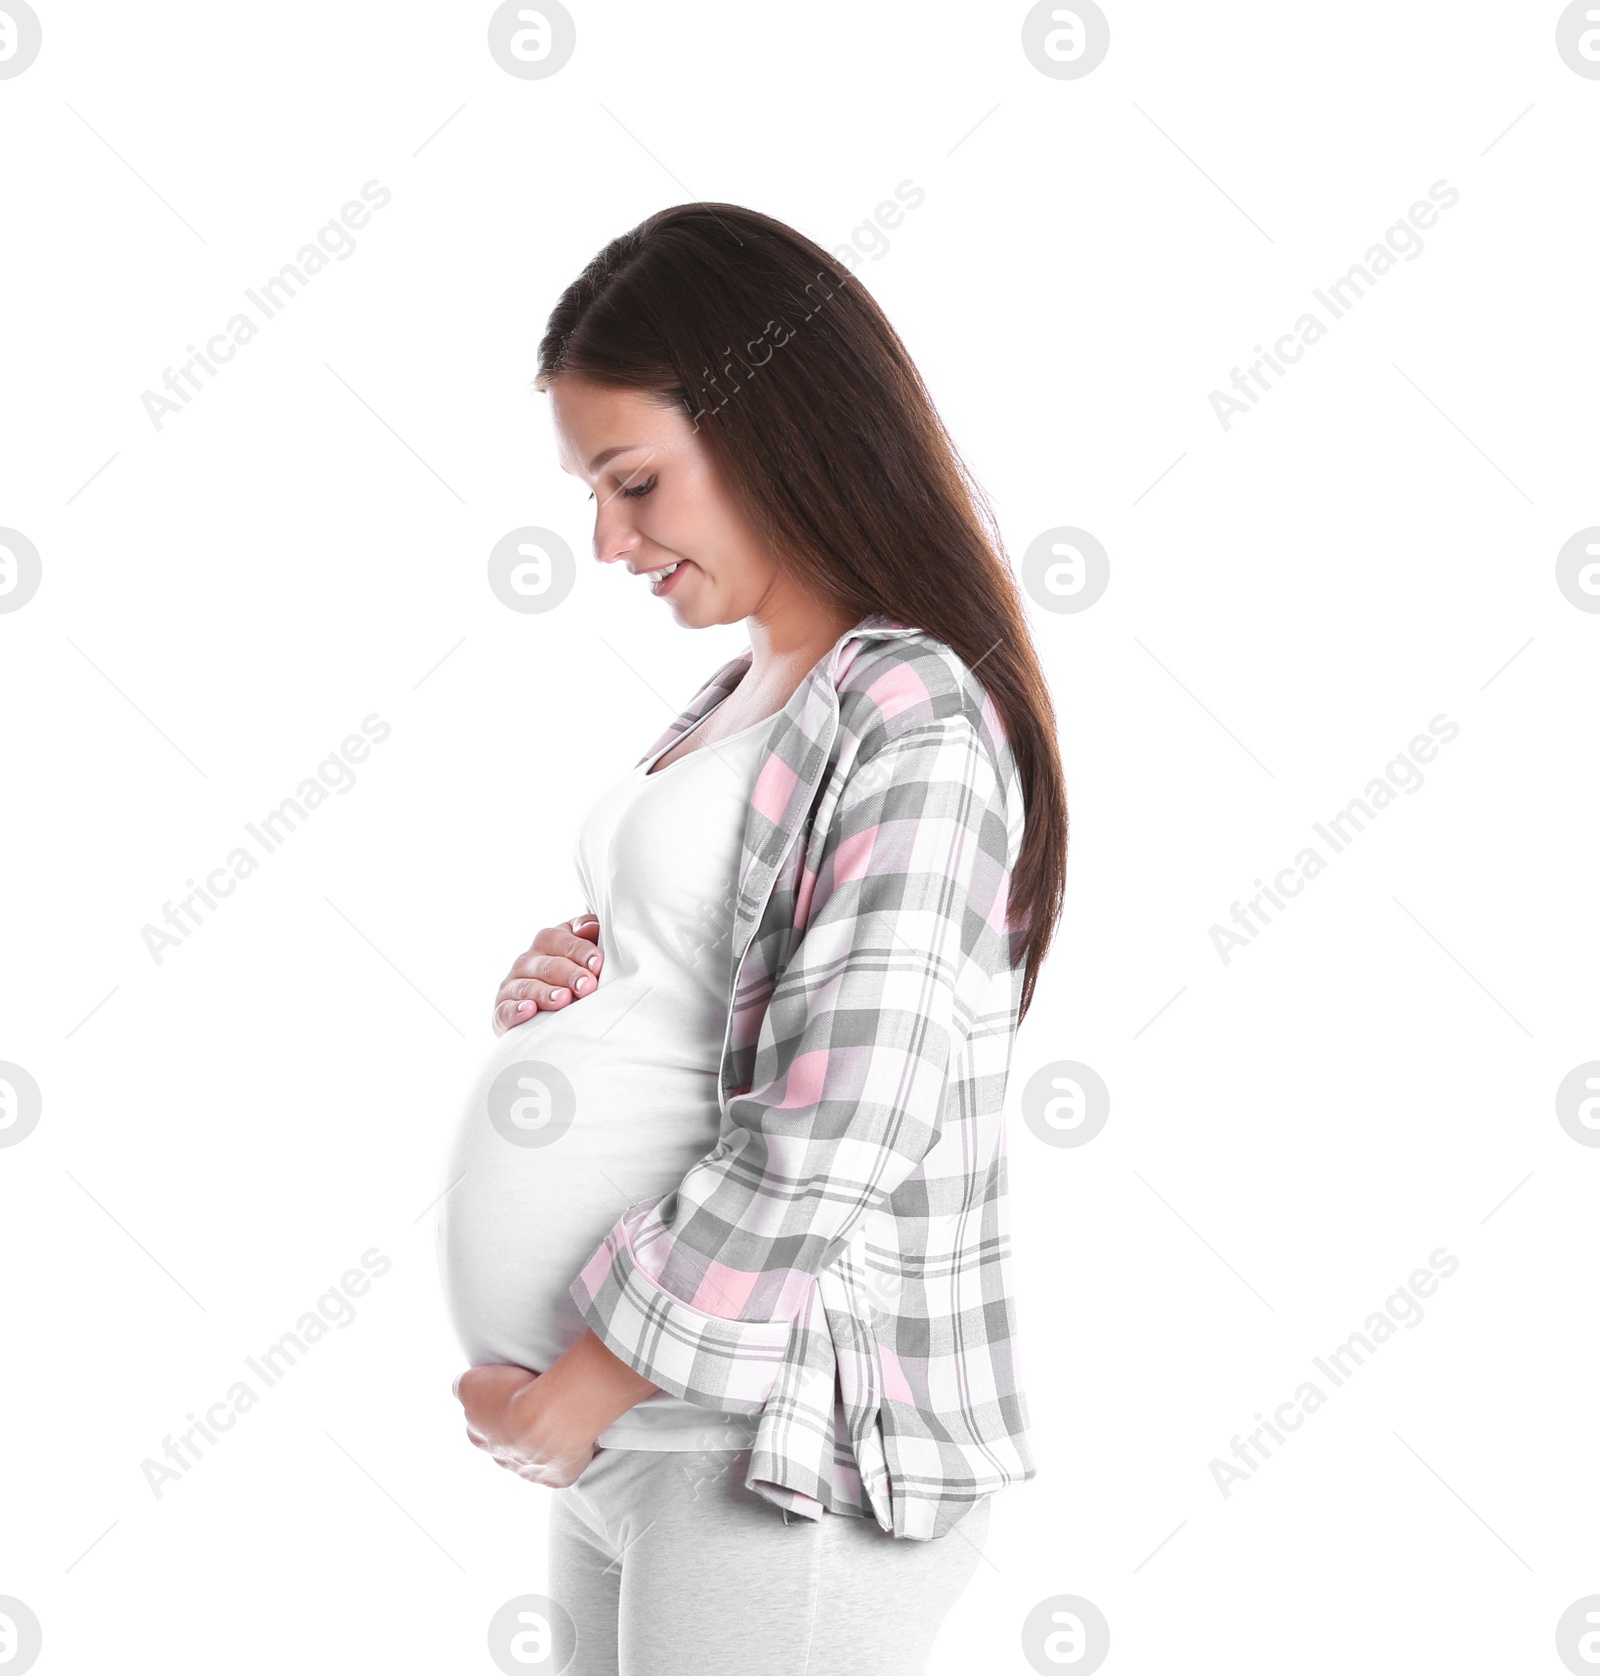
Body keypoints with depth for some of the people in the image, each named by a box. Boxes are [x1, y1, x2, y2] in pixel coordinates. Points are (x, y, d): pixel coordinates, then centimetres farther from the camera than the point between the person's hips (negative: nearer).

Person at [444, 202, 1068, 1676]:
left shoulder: (915, 725, -17)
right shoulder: (740, 697, 11)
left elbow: (824, 1147, -23)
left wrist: (570, 1398, -14)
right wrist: (567, 988, 1)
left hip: (789, 1457, -8)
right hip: (645, 1424, 8)